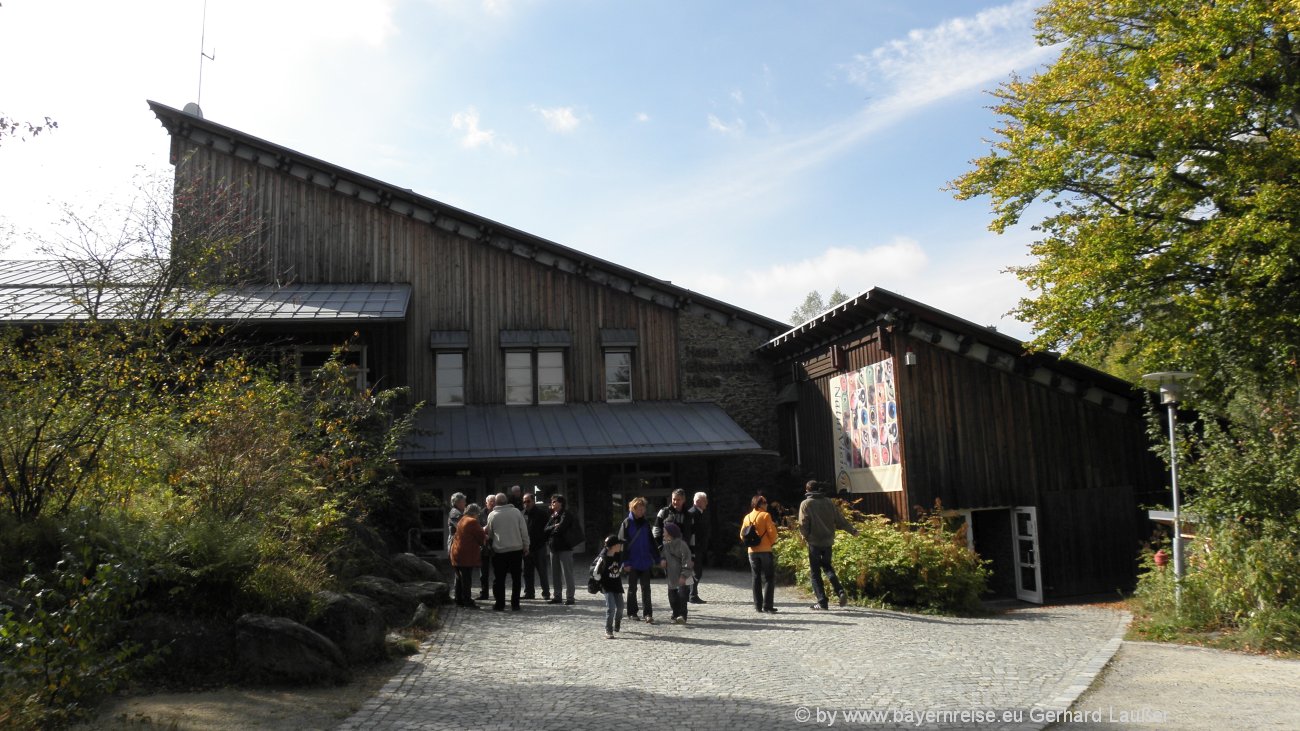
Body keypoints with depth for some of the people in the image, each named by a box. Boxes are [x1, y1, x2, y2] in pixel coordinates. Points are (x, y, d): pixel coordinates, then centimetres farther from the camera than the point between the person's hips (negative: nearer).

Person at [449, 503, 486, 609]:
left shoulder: (462, 520, 16)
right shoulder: (473, 522, -12)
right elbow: (482, 537, -10)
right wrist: (486, 531, 9)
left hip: (456, 553, 9)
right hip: (467, 555, -9)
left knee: (459, 578, 14)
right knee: (467, 579, -6)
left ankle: (459, 600, 19)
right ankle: (467, 602, -5)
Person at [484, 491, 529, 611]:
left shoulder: (492, 515, -4)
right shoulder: (516, 512, -3)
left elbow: (489, 534, 7)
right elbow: (524, 531, -2)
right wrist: (526, 546, 7)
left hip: (499, 551, -1)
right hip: (516, 549, 1)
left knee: (499, 579, 9)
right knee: (516, 578, 9)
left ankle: (499, 604, 10)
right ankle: (515, 604, 9)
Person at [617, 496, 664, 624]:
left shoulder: (646, 523, 7)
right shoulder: (626, 523, -4)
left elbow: (651, 542, 10)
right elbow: (623, 543, -7)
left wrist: (658, 559, 5)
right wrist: (626, 562, -12)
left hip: (646, 562, 3)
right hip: (632, 563, -3)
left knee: (646, 588, 2)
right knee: (632, 588, 8)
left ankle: (648, 614, 5)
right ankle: (632, 613, 18)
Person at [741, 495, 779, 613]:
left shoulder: (747, 517, 8)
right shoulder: (765, 515, -7)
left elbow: (742, 535, 8)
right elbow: (772, 532, -11)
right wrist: (771, 542, 7)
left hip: (752, 551, 5)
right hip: (765, 550, -5)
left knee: (756, 579, 9)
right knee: (769, 578, 1)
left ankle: (758, 606, 7)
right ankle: (767, 605, -6)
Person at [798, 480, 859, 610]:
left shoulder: (806, 503, -7)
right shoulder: (828, 502, 5)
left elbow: (803, 524, -12)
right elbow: (840, 519, 6)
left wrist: (805, 536, 6)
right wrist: (853, 530, 17)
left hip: (814, 542, -4)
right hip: (828, 541, 4)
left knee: (815, 572, 5)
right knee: (827, 566, 22)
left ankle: (822, 601, 1)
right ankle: (840, 591, 3)